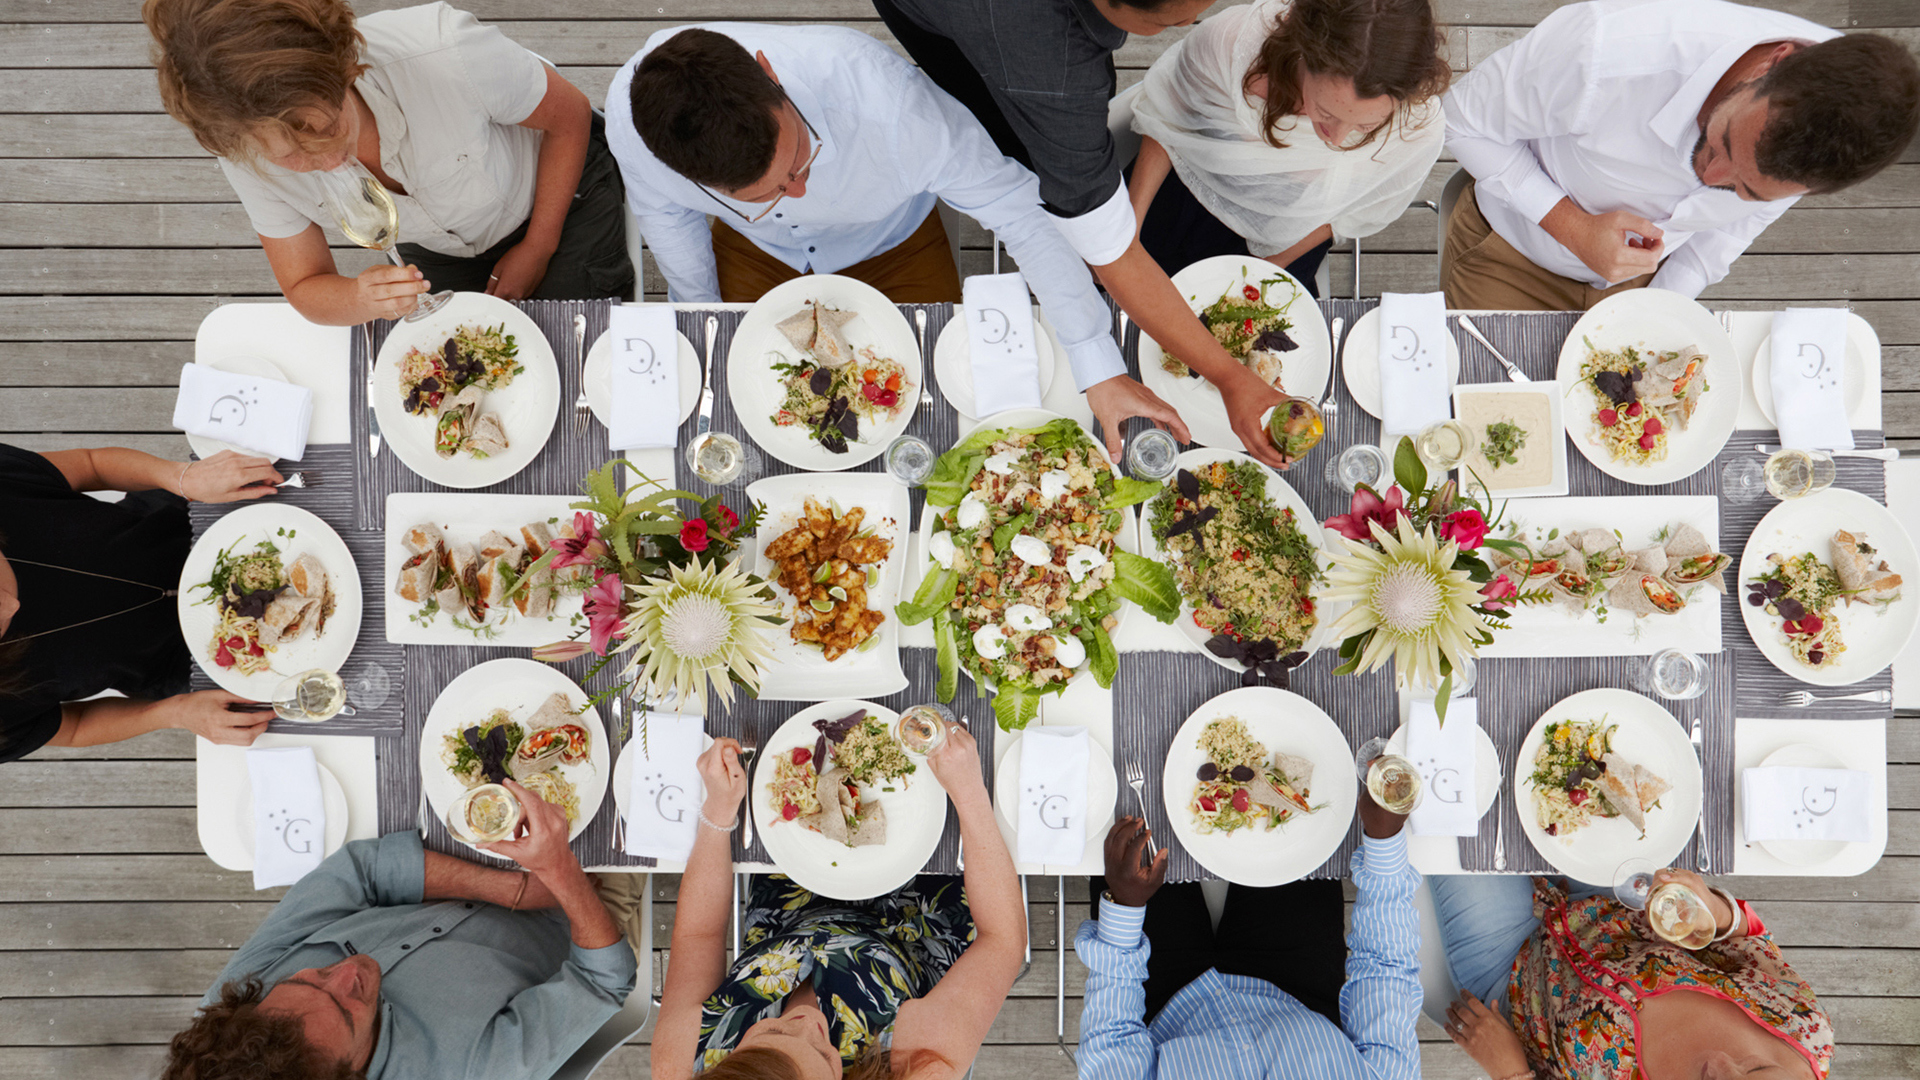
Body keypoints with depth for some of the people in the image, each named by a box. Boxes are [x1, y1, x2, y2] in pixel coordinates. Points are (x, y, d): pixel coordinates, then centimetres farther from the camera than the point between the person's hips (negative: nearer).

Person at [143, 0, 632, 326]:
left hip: (557, 191, -3)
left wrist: (536, 250, -15)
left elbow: (569, 118, -23)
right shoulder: (251, 154, -29)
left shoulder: (441, 52, -43)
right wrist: (362, 300, -41)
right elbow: (305, 287, -15)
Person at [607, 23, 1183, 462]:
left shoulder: (882, 95, -46)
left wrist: (1102, 370, -34)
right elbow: (663, 209, -10)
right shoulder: (630, 114, -36)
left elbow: (1018, 208, -34)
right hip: (753, 254, 2)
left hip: (892, 249, -1)